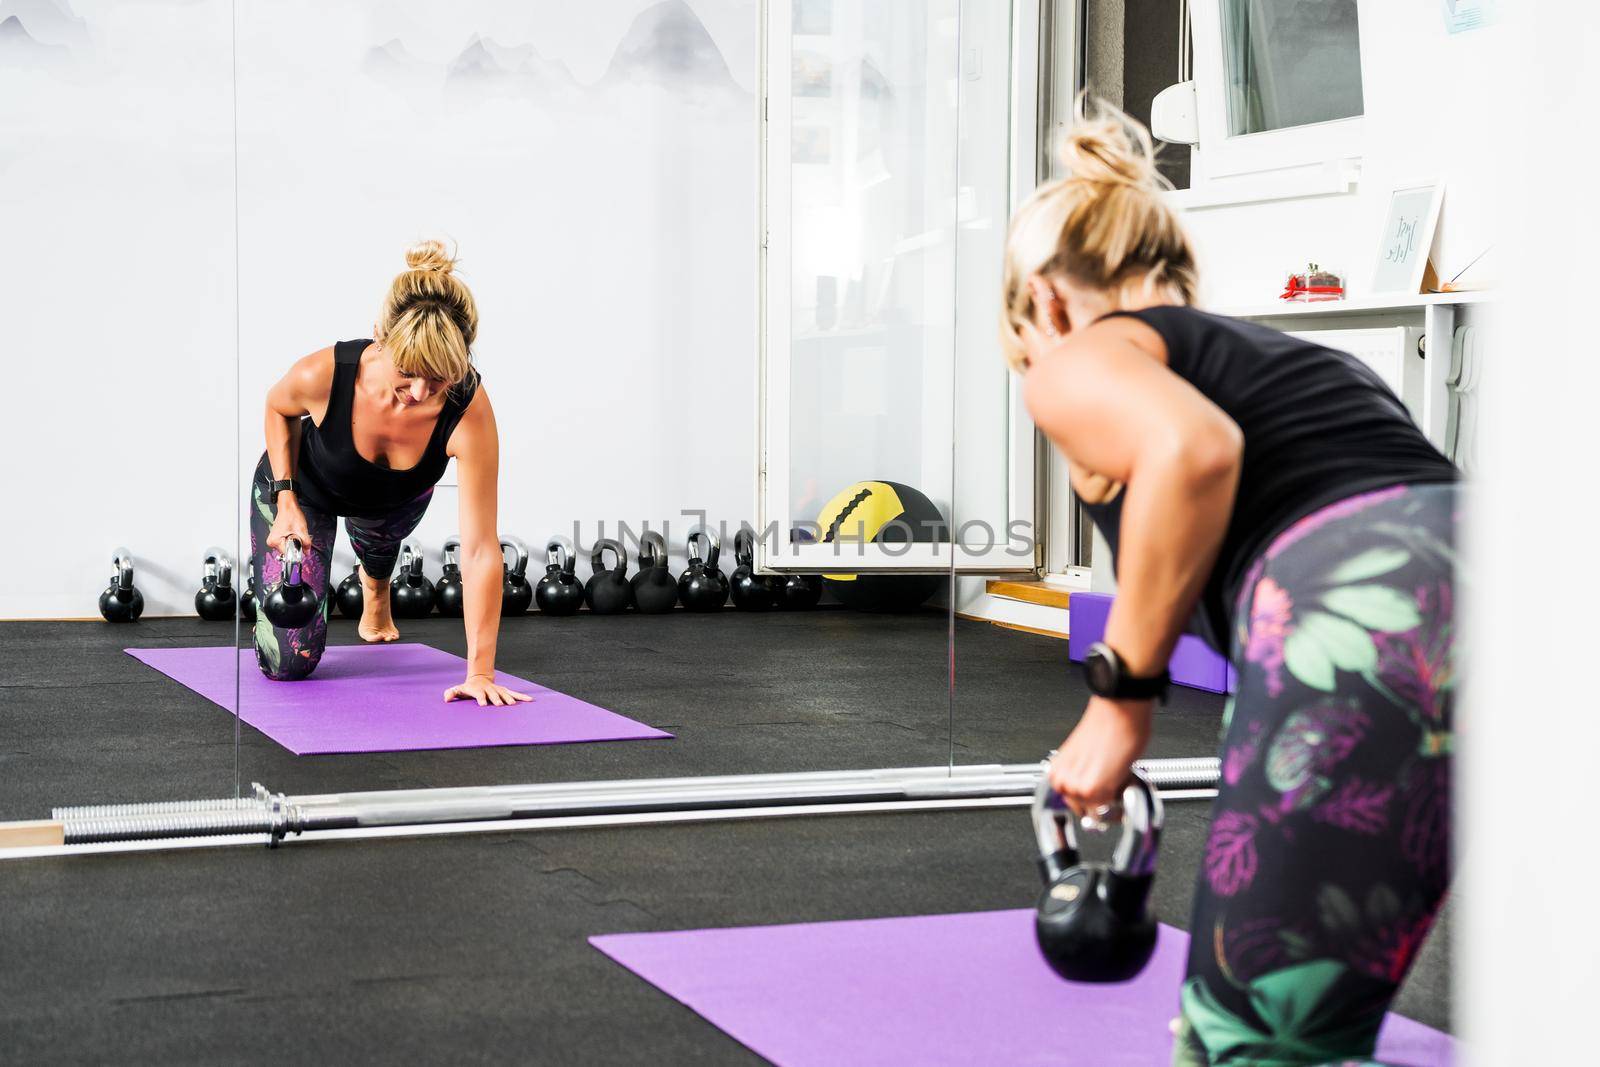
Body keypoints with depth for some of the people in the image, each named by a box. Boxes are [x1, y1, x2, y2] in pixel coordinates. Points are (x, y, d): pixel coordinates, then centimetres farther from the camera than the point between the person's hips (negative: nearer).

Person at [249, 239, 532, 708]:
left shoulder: (468, 409, -42)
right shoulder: (323, 374, -41)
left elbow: (480, 550, -40)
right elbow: (279, 408, -12)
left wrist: (480, 672, -42)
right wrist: (286, 498, -18)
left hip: (396, 497, 2)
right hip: (303, 483, -1)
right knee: (289, 661, -8)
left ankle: (375, 593, 72)